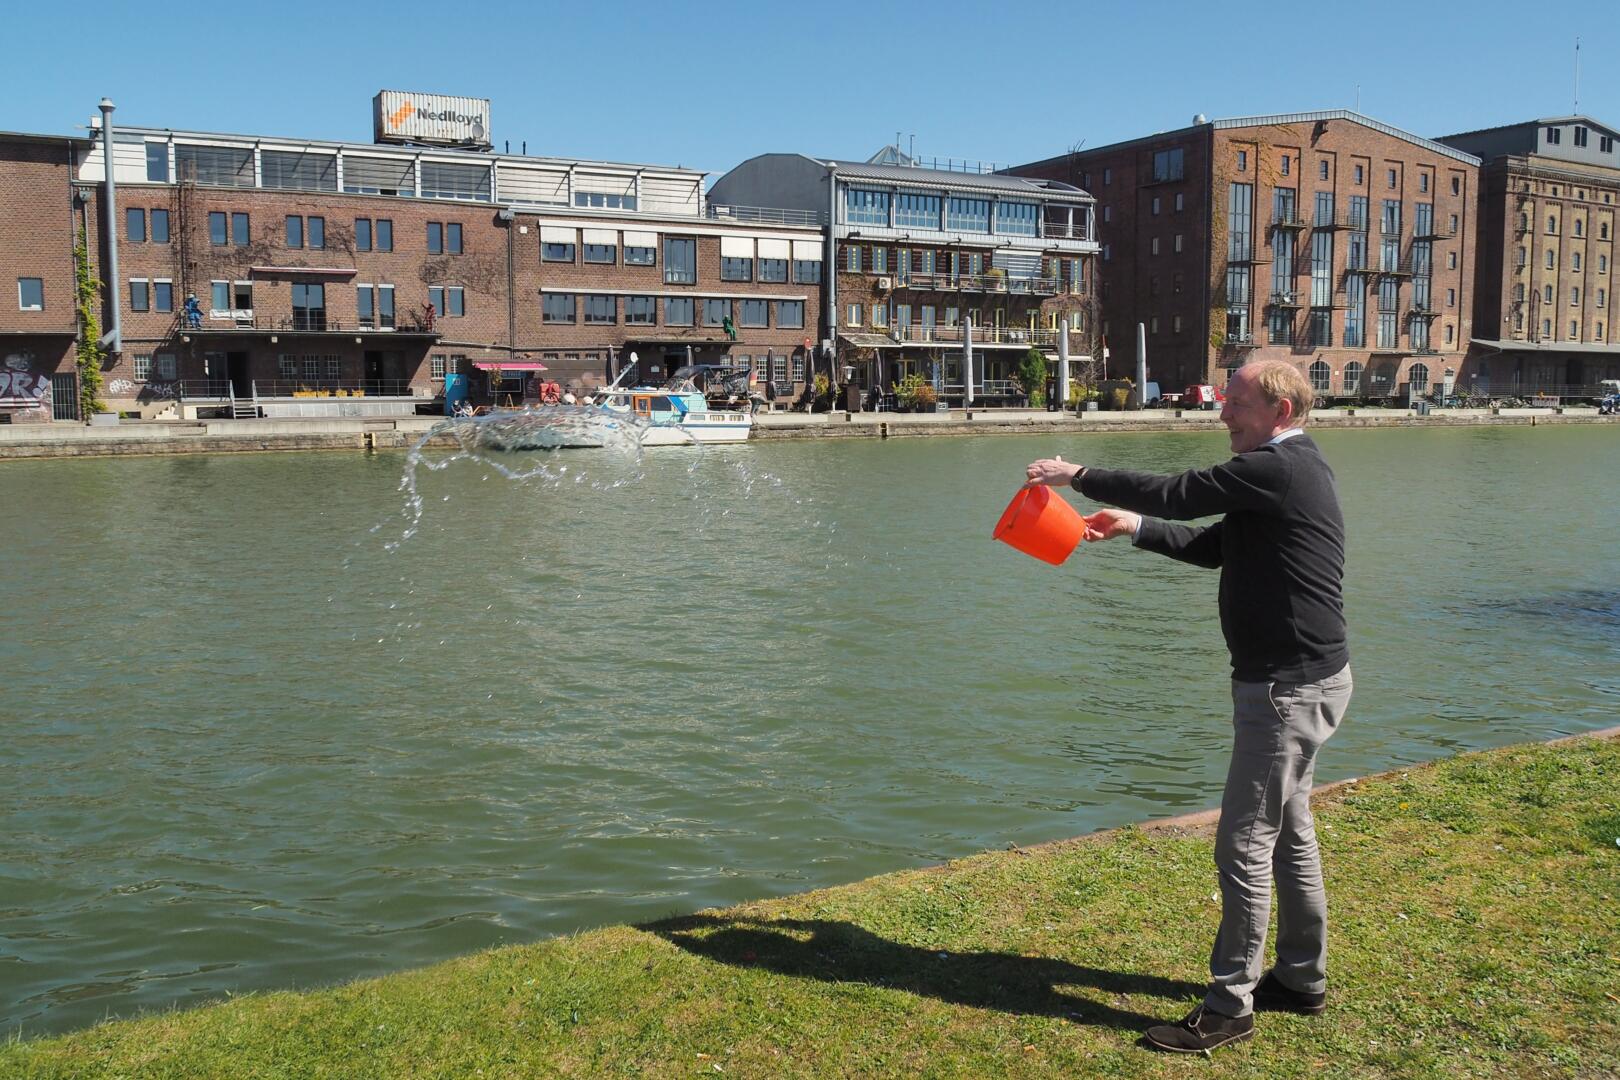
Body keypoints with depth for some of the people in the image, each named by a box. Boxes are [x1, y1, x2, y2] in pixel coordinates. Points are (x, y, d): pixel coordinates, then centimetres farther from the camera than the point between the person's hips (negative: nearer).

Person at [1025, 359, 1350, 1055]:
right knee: (1288, 833, 18)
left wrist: (1078, 476, -7)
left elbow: (1177, 494, -17)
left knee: (1245, 842, -6)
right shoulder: (1288, 469, 15)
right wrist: (1136, 527, 12)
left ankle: (1229, 1007, 3)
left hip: (1289, 686, -11)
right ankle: (1301, 980, 31)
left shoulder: (1280, 468, -18)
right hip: (1298, 679, 11)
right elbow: (1215, 546, 20)